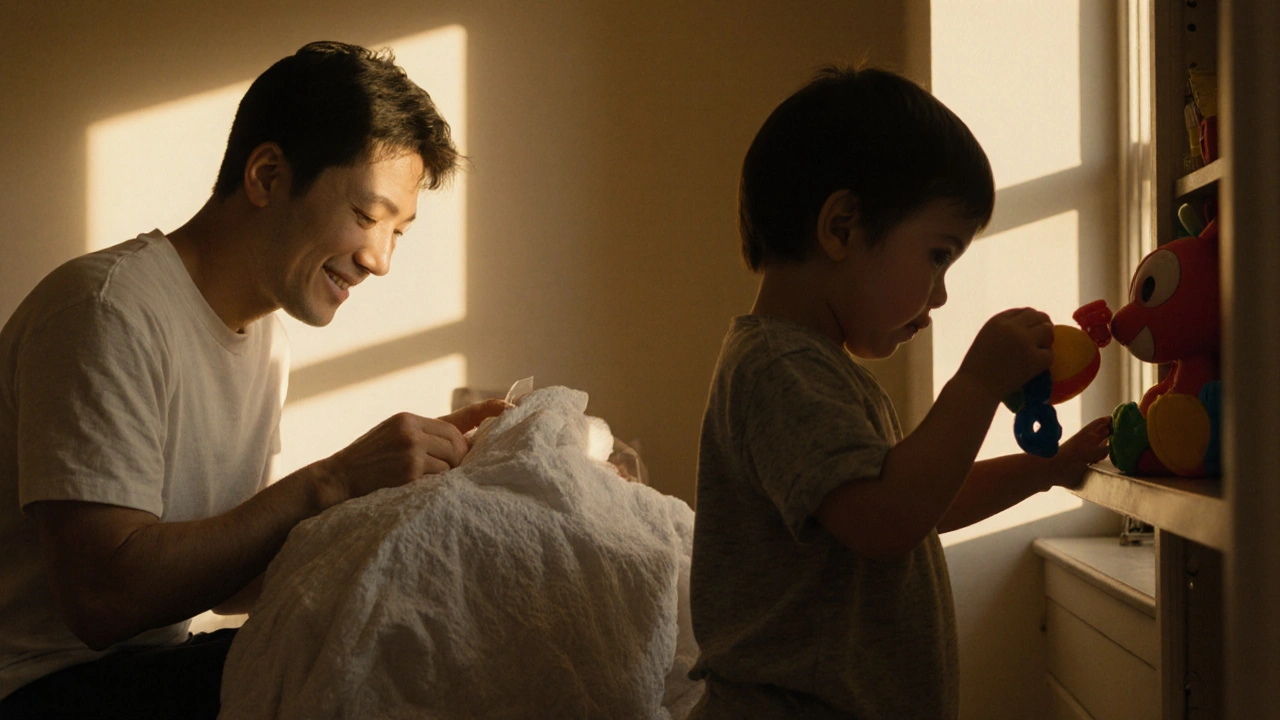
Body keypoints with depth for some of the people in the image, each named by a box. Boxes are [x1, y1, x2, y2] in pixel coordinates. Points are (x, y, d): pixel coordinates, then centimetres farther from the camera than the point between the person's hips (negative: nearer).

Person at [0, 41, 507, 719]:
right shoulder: (109, 311, -18)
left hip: (157, 661, 8)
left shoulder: (264, 335, 9)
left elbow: (222, 571, 4)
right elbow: (103, 597, -26)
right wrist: (332, 482, -27)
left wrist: (417, 465, -5)